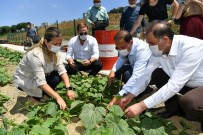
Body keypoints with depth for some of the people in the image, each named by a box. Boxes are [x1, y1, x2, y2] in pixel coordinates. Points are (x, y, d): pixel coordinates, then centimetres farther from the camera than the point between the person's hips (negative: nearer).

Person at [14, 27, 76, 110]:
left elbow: (62, 70, -18)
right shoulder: (35, 55, -35)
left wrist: (69, 88, -30)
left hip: (41, 76, 7)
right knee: (55, 79, -27)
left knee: (60, 75, -14)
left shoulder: (55, 51, -14)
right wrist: (58, 98, -41)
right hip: (24, 80, -7)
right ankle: (34, 97, -3)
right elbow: (41, 82, -38)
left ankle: (43, 95, 4)